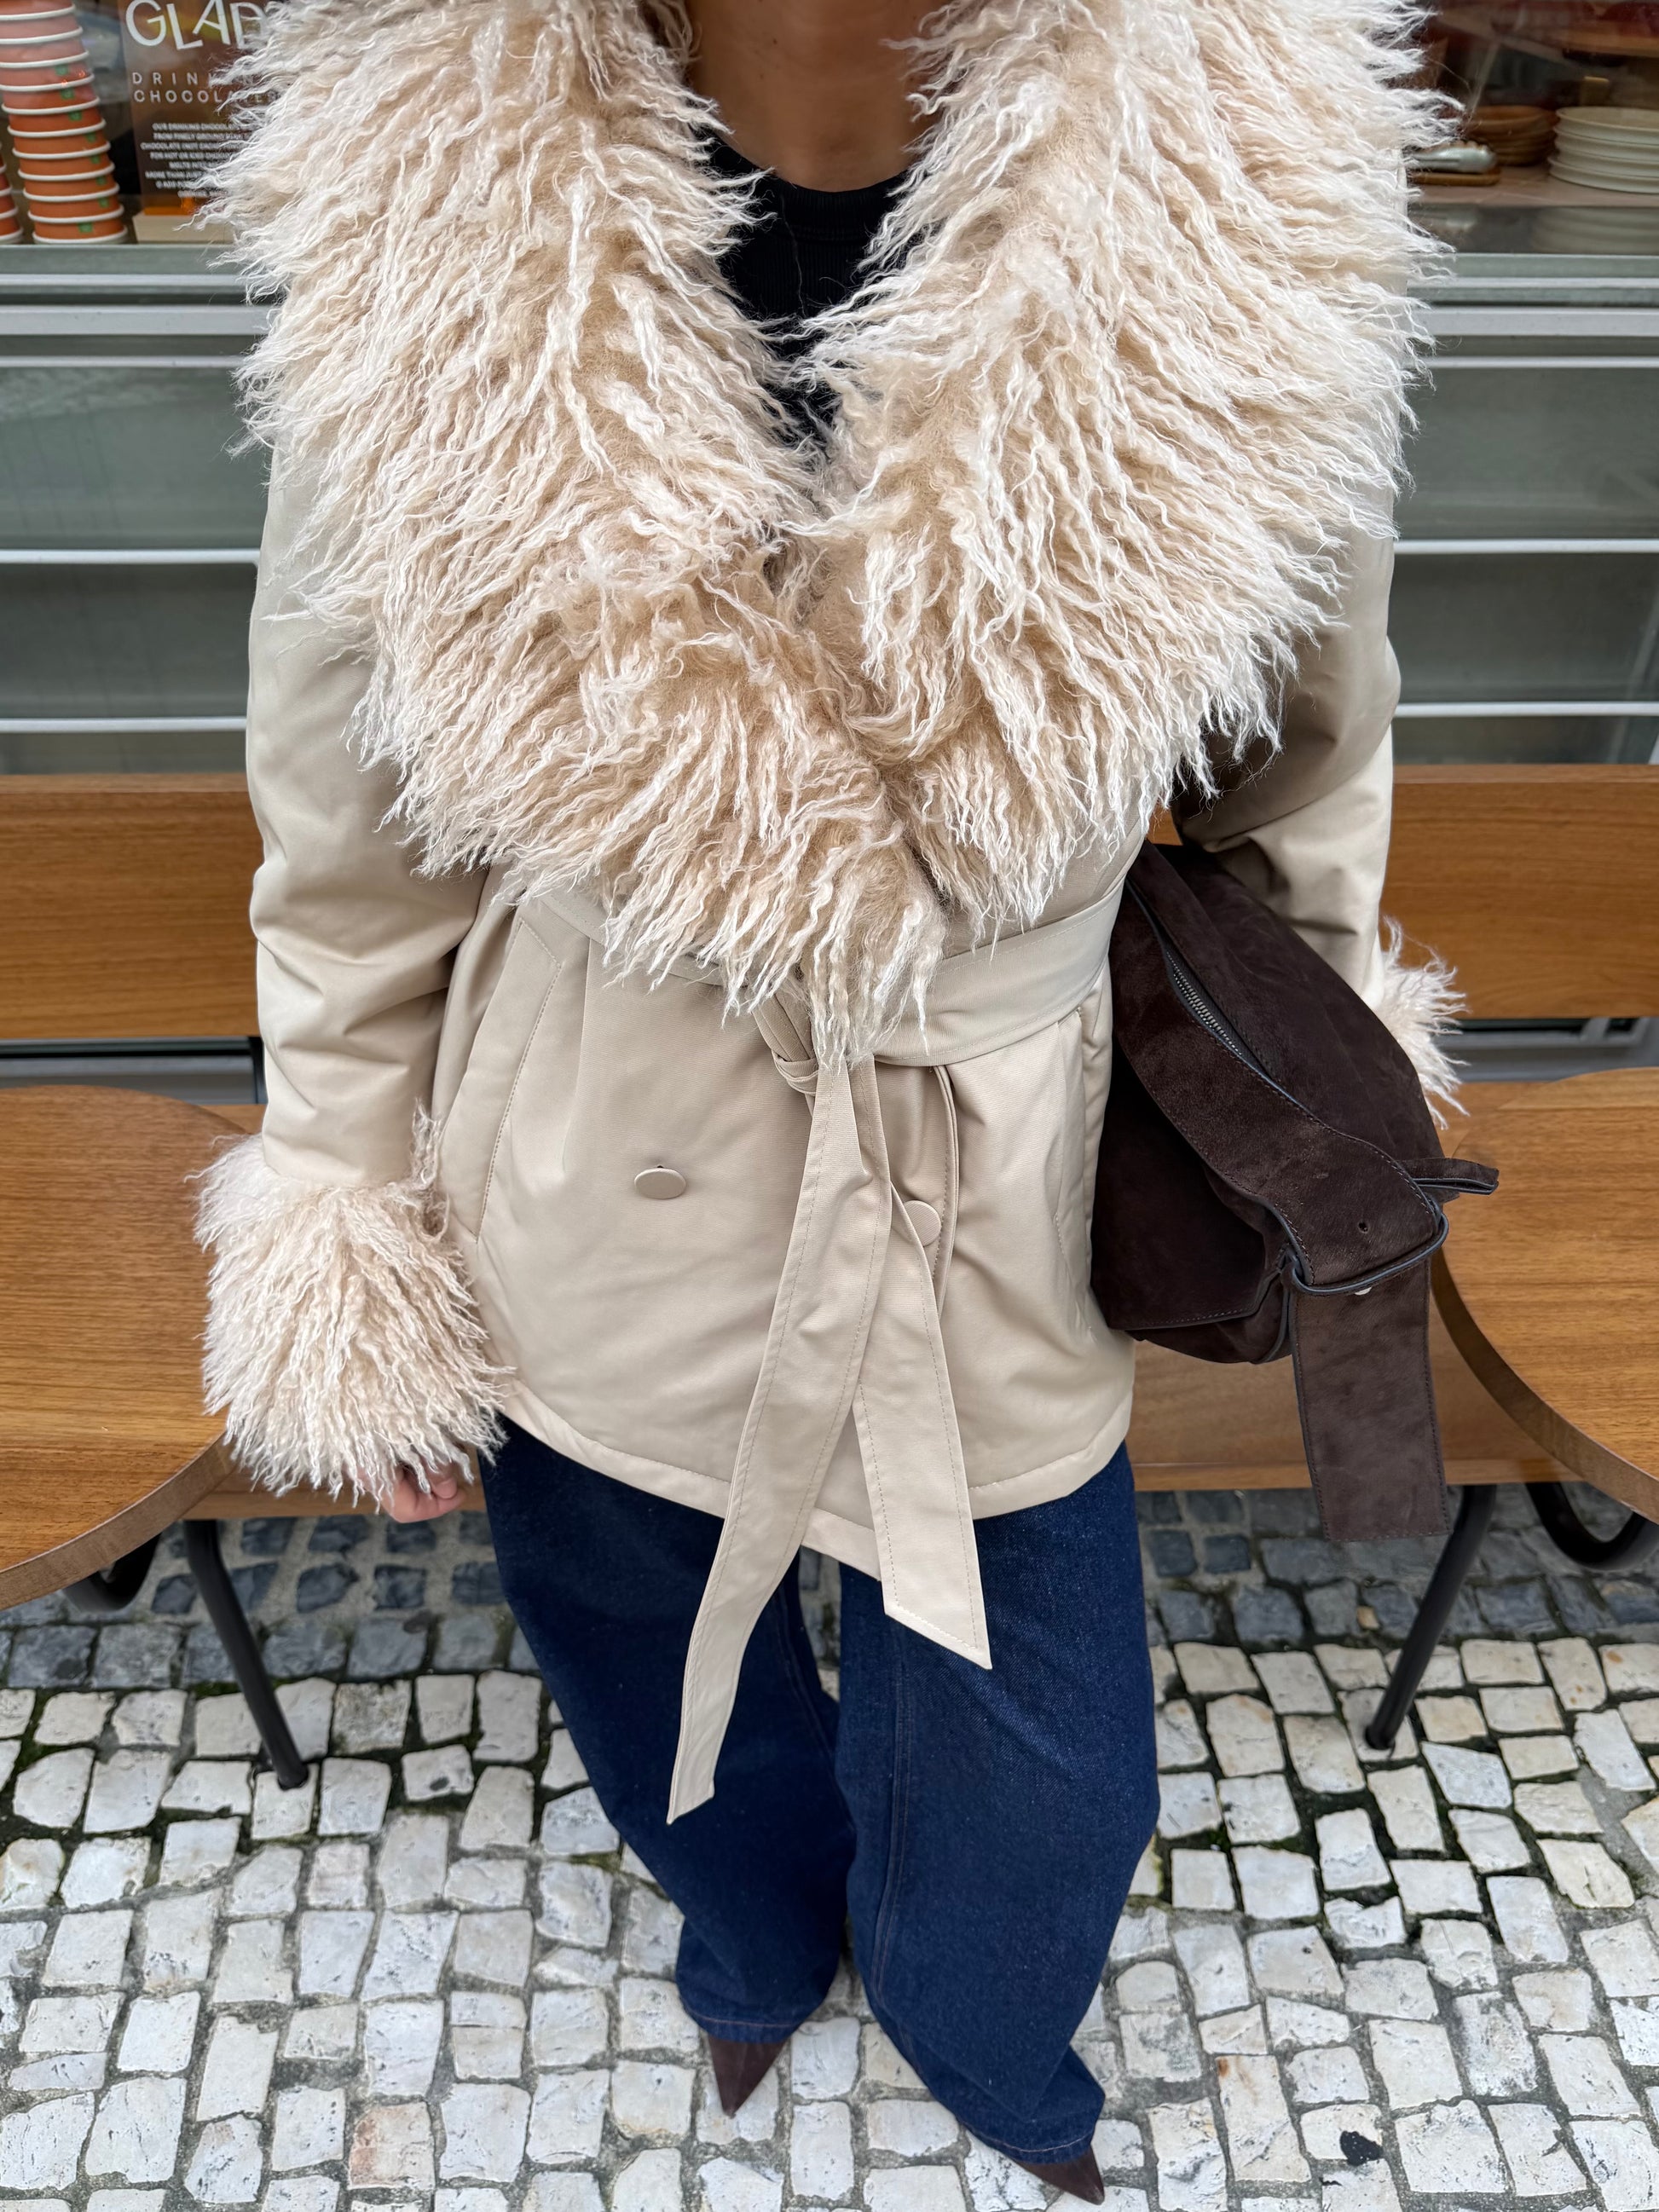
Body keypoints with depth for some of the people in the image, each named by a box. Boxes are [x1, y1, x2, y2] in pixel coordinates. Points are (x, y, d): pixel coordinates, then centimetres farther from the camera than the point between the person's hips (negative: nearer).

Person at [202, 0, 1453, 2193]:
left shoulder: (1232, 198, -15)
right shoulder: (430, 232, -15)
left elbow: (1305, 736, 1)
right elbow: (348, 834, -4)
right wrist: (347, 1244, 2)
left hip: (998, 1244, 0)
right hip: (594, 1247, 1)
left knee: (1032, 1805, 21)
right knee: (669, 1697, 29)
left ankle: (979, 2035, 63)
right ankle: (756, 1926, 70)